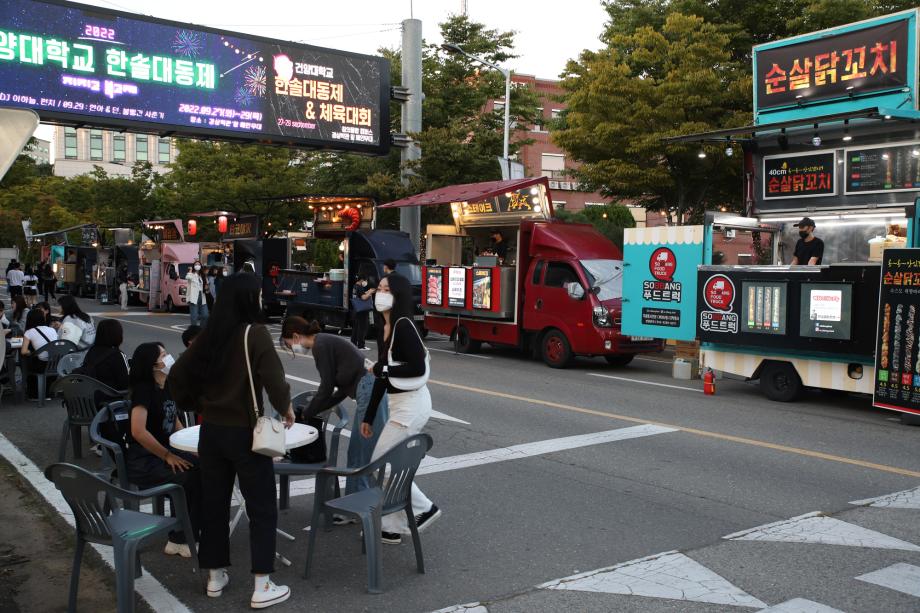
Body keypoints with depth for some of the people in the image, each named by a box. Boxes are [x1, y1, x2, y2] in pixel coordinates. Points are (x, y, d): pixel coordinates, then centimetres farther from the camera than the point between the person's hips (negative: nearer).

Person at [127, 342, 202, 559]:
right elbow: (138, 431, -25)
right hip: (142, 461, -8)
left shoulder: (167, 388, 10)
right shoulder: (144, 390, -15)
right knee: (191, 478, -24)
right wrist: (168, 456, -18)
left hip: (165, 452, 8)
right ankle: (178, 541, -7)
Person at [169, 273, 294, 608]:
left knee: (213, 503, 16)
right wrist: (286, 408, -5)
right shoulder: (255, 333, -15)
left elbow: (176, 376, 6)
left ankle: (215, 577, 29)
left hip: (210, 430, 6)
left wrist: (197, 406, 17)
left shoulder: (208, 334, 3)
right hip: (244, 433, -6)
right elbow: (274, 380, -23)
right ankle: (262, 588, 8)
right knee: (262, 509, 5)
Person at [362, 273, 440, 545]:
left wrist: (381, 369, -13)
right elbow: (383, 377, 14)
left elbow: (418, 368, -24)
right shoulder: (388, 328, 10)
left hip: (411, 405, -9)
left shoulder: (403, 326, -17)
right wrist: (369, 417, 16)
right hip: (401, 404, 9)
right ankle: (392, 527, 25)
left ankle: (423, 508, 10)